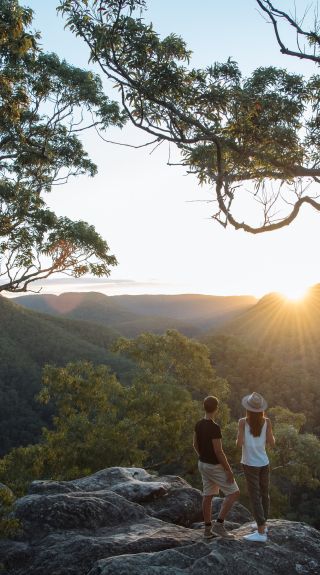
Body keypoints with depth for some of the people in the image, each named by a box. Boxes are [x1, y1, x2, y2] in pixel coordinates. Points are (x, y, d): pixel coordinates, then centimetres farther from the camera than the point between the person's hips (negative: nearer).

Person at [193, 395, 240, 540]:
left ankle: (208, 529, 22)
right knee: (234, 493, 1)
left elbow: (195, 444, 9)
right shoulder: (214, 427, -28)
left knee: (208, 496, 15)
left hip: (203, 464, 8)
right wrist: (229, 471, -18)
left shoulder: (198, 424, -2)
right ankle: (219, 525, 1)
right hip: (215, 467, -8)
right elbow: (219, 452, -27)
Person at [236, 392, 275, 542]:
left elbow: (239, 444, -17)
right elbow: (272, 443, -3)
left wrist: (238, 439, 5)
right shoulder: (267, 421, -7)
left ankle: (261, 533, -2)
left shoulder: (243, 422, -14)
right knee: (264, 493, 19)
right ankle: (262, 524, 34)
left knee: (255, 496, -1)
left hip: (250, 464, -4)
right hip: (264, 462, 4)